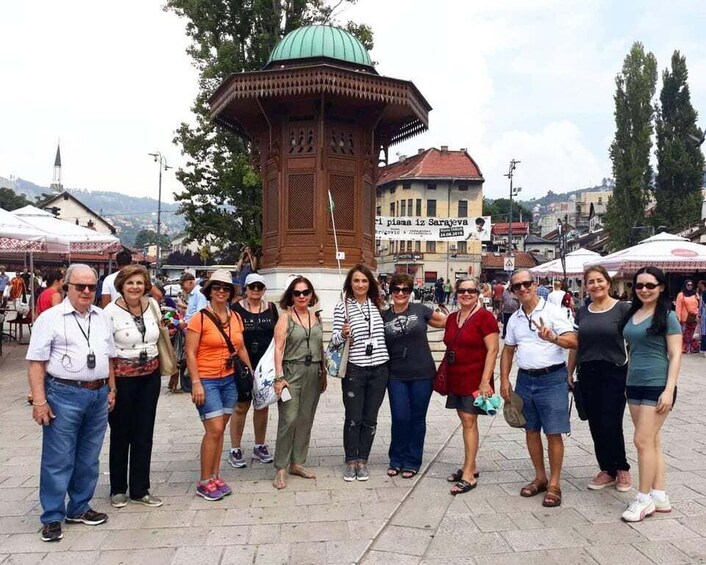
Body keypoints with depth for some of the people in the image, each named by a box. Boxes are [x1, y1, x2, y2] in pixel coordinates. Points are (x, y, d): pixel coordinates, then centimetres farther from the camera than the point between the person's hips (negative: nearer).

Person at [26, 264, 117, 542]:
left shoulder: (102, 318, 10)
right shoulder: (50, 318, -6)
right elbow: (36, 362, -8)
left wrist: (111, 389, 13)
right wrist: (39, 401, -13)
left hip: (98, 395, 5)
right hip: (64, 395, -5)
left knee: (88, 458, 14)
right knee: (58, 459, 2)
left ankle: (79, 508, 29)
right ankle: (52, 517, 15)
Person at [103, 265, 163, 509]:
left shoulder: (152, 305, 1)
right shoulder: (111, 311, -11)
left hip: (150, 375, 4)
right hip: (122, 376, -4)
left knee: (144, 433, 9)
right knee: (121, 433, 9)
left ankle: (140, 490, 22)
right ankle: (118, 490, 26)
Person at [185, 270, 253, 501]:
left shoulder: (236, 317, 8)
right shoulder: (200, 318, -9)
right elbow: (190, 353, -10)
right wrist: (196, 383, -15)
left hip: (230, 379, 5)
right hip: (207, 380, -5)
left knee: (220, 429, 10)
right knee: (214, 430, -8)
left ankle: (215, 476, 23)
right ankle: (204, 482, 7)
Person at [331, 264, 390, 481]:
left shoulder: (377, 305, 7)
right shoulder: (342, 307, -4)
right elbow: (334, 339, -3)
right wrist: (343, 334, -22)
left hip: (378, 369, 3)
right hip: (354, 369, -3)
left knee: (370, 419, 9)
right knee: (353, 419, 4)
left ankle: (363, 461, 21)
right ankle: (350, 462, 18)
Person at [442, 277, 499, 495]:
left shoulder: (484, 317, -10)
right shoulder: (452, 318, 11)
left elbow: (492, 350, -14)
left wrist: (485, 381, -19)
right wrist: (444, 376, 16)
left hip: (474, 380, -7)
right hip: (456, 380, 7)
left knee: (469, 422, -6)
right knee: (465, 421, 13)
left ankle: (469, 475, -2)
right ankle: (470, 466, 24)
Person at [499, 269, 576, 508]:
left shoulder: (553, 311, -7)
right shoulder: (514, 319, 10)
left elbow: (572, 341, -15)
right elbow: (508, 350, 16)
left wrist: (553, 338, -35)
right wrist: (504, 380, 8)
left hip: (552, 378, -6)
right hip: (525, 379, 6)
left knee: (553, 433, -2)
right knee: (531, 430, 13)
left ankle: (554, 484, 9)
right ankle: (540, 478, 27)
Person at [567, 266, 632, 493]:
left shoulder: (622, 308, -4)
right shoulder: (582, 312, 9)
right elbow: (574, 344, 13)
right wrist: (570, 372, 12)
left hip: (614, 374, -4)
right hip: (588, 374, 5)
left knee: (610, 426, -4)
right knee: (596, 426, 9)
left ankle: (622, 469, 20)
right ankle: (607, 470, 24)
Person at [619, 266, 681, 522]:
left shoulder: (667, 316, -7)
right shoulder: (631, 314, 10)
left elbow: (675, 355, -9)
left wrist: (669, 390, -16)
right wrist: (627, 380, 11)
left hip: (657, 386, -6)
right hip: (634, 385, 6)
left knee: (643, 441, -6)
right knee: (651, 441, 11)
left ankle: (644, 498, 6)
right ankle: (660, 496, 21)